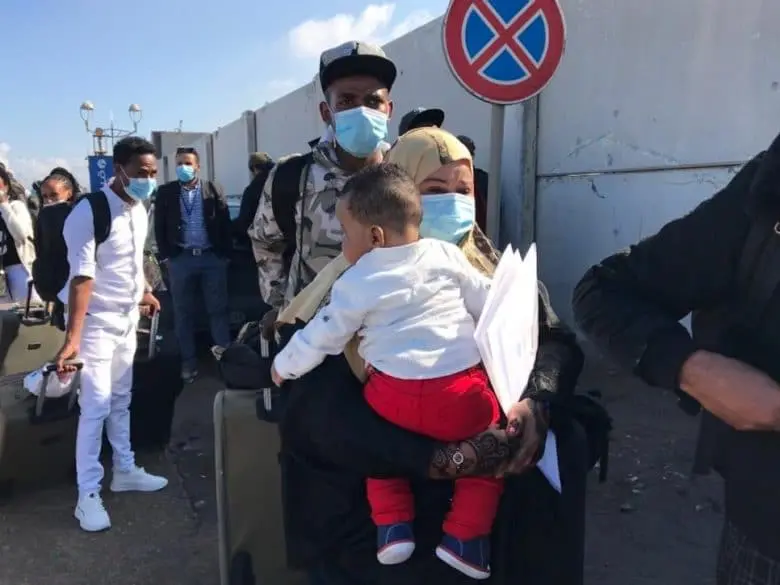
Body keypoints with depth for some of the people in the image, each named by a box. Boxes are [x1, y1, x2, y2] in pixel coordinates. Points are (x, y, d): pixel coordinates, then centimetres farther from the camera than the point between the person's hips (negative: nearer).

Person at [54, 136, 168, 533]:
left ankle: (125, 470, 29)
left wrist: (144, 292, 27)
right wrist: (72, 338, -28)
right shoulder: (89, 212, -21)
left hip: (127, 318, 7)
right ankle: (88, 495, 7)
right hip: (96, 321, -7)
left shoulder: (139, 209, 2)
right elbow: (82, 277, -26)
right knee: (96, 406, -5)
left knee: (121, 400, 16)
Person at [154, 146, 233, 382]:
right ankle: (189, 361, 17)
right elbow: (159, 227, 5)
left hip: (213, 257, 0)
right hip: (180, 259, 1)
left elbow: (225, 223, 2)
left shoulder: (213, 190, 3)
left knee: (218, 309, 5)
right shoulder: (165, 192, 4)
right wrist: (165, 255, -1)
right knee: (183, 312, 7)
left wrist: (225, 254, -3)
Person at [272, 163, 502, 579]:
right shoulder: (446, 254, 6)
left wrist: (284, 366, 26)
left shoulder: (356, 282, 1)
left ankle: (393, 526, 23)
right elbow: (490, 306, 12)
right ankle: (463, 537, 17)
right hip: (461, 395, 1)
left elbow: (322, 336, 9)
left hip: (395, 398, 0)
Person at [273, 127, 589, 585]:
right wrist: (437, 458, -28)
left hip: (491, 463, 5)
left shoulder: (491, 270, 9)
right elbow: (318, 410, -17)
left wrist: (535, 402, -21)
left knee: (565, 443, -17)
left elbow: (556, 339, 2)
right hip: (380, 485, -5)